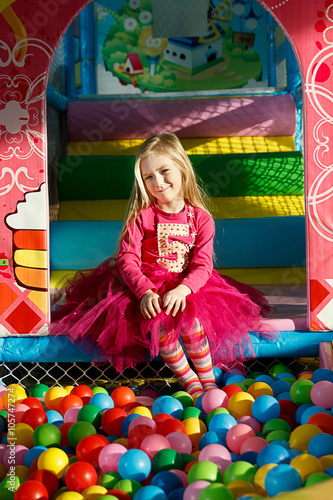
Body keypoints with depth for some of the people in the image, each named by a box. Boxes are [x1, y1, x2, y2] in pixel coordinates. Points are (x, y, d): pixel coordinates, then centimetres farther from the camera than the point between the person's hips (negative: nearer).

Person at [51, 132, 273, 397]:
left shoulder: (201, 218, -1)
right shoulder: (141, 216, -3)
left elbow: (202, 266, -7)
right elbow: (127, 259, -9)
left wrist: (182, 290, -27)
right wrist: (145, 291, -26)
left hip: (187, 287, 1)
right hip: (146, 285, 0)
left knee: (189, 315, -30)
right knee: (157, 321, -29)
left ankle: (209, 380, -14)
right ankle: (190, 382, -15)